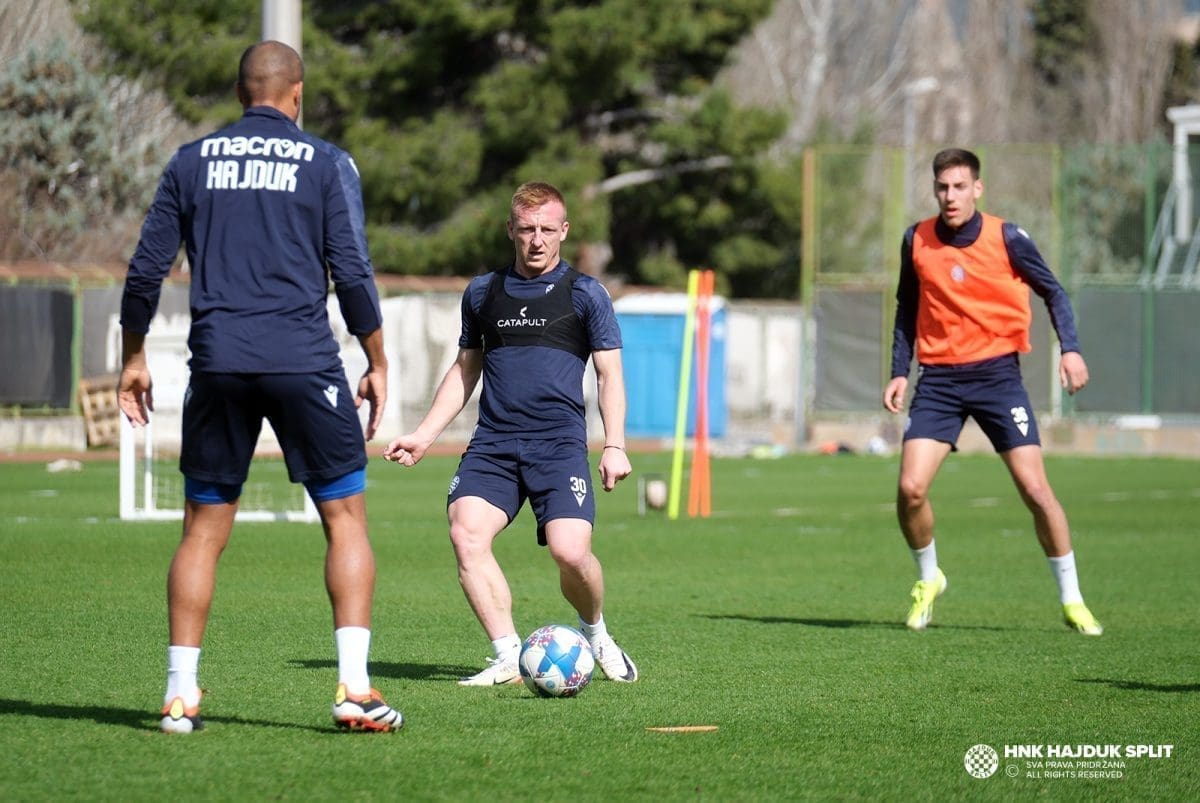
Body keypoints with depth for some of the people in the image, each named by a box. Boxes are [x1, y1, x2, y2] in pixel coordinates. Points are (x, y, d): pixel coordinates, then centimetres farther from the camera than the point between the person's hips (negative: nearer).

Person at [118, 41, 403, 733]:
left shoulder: (192, 161, 10)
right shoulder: (327, 163, 3)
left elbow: (146, 269, 8)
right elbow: (353, 273, -2)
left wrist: (134, 358, 18)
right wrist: (379, 365, 7)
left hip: (218, 364, 2)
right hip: (304, 362, -2)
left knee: (204, 529, 10)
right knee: (347, 519, 5)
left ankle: (181, 695, 4)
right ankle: (355, 688, -6)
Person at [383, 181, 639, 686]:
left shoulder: (584, 294, 6)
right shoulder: (482, 293, 15)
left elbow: (609, 373, 6)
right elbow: (464, 369, 24)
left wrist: (614, 446, -5)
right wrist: (424, 435, 17)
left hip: (560, 445, -3)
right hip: (492, 444, 3)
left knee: (571, 552, -20)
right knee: (466, 533, -22)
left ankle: (595, 635, 13)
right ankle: (508, 658, -15)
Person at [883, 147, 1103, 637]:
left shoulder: (1006, 238, -5)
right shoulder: (917, 241, 3)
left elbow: (1052, 292, 4)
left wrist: (1070, 348, -10)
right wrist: (900, 372, 7)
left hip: (997, 373, -2)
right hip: (938, 380, 2)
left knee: (1035, 488, -9)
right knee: (911, 489, -12)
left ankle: (1071, 599, 6)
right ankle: (928, 580, 16)